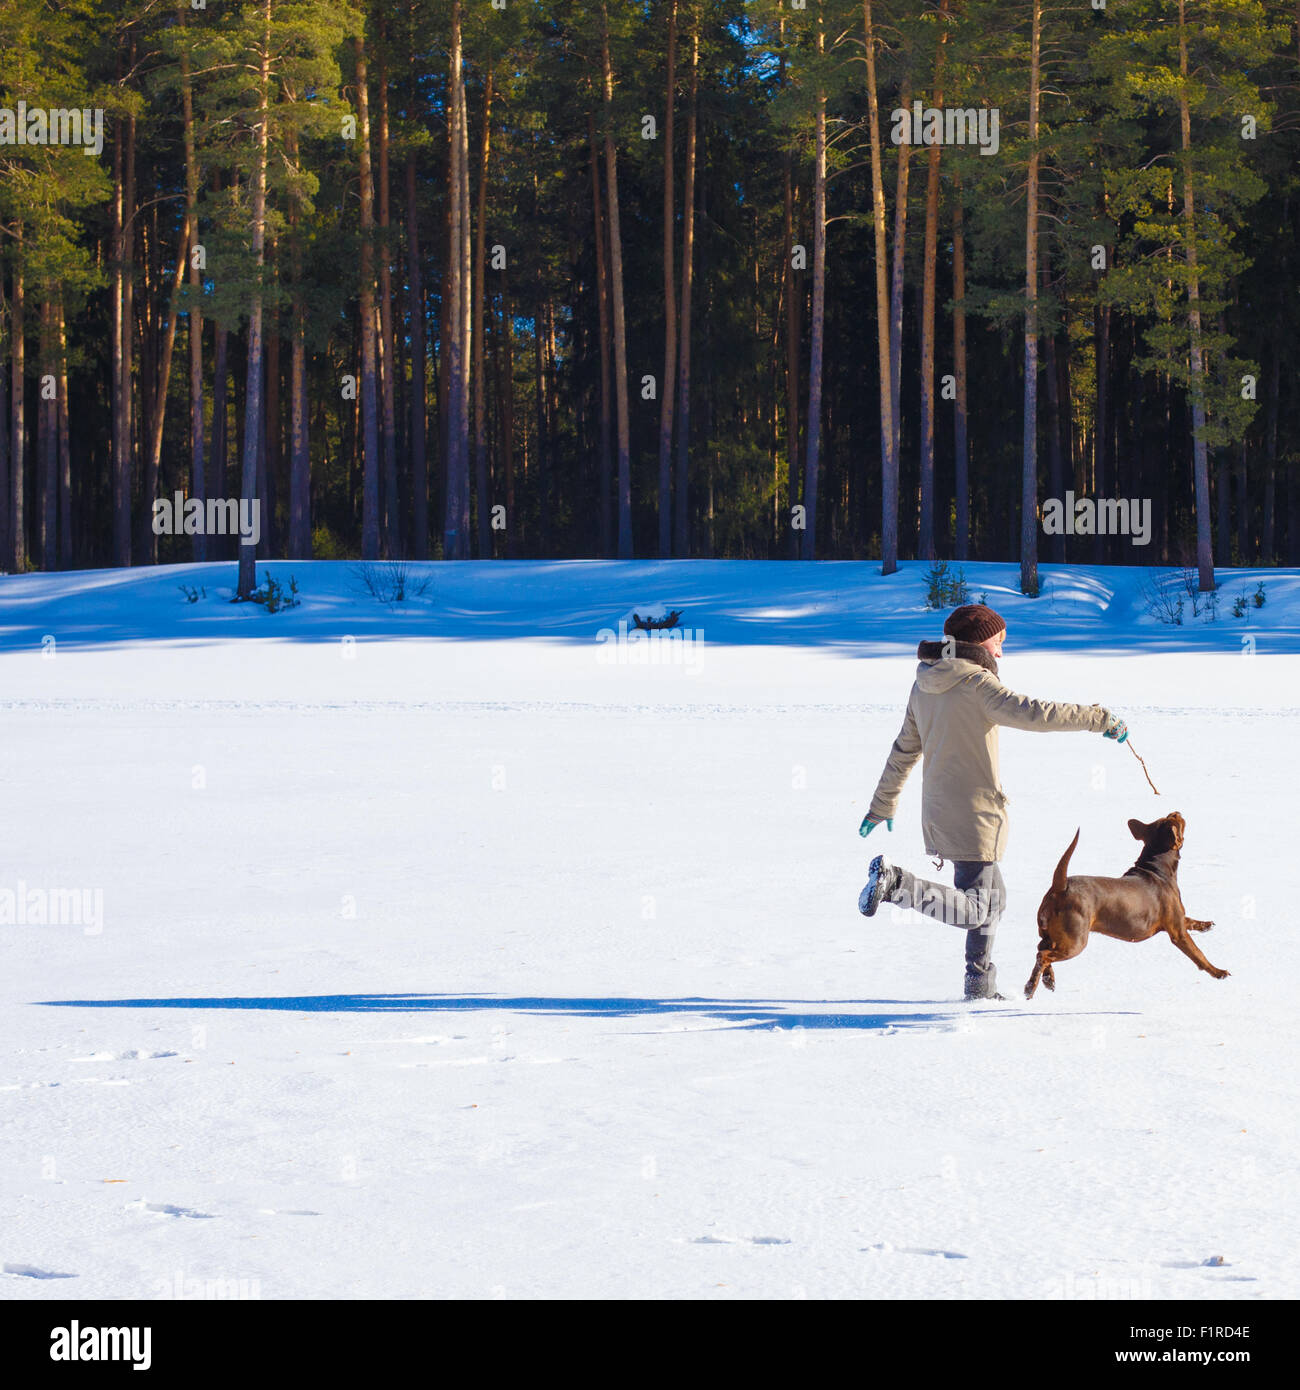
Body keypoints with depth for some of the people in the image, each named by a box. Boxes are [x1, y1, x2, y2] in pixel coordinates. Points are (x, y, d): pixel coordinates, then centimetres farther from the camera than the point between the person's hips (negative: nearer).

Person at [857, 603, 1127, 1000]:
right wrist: (1100, 720, -22)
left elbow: (904, 750, 19)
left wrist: (883, 805, 28)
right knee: (975, 908, -6)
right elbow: (1034, 714, -28)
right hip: (974, 813, -9)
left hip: (938, 813, 9)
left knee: (992, 896, 21)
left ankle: (981, 984, 21)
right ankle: (896, 883, -21)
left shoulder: (925, 687, 10)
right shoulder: (976, 684, -15)